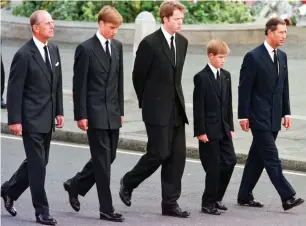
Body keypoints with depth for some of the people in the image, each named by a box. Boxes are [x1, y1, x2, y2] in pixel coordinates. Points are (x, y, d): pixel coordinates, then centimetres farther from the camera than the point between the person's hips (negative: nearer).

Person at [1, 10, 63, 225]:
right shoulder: (24, 54, -13)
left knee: (38, 162, 14)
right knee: (37, 164, -4)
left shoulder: (54, 50, 9)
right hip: (31, 119, -7)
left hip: (47, 119, 7)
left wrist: (59, 111, 12)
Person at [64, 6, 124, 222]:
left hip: (113, 113, 7)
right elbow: (79, 85, -10)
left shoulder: (117, 46, 10)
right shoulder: (86, 49, -9)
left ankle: (75, 185, 31)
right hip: (95, 113, -7)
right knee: (103, 160, -4)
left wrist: (120, 109, 13)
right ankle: (106, 209, 1)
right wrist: (81, 115, -13)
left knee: (108, 157, 12)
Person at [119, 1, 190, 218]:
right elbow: (138, 76, -3)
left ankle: (170, 202, 8)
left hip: (177, 108, 7)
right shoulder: (150, 43, -11)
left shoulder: (182, 42, 9)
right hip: (157, 110, -7)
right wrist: (146, 102, 5)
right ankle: (128, 183, 16)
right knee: (159, 153, -8)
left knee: (177, 155, 3)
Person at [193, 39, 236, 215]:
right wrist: (200, 131, -15)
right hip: (209, 129, -7)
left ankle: (216, 198, 19)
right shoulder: (202, 77, -10)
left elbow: (228, 103, 14)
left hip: (223, 128, 7)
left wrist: (231, 127, 10)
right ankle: (208, 204, 7)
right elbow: (198, 106, -12)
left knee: (230, 161, 4)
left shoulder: (226, 76, 11)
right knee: (214, 166, -4)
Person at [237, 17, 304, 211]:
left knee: (258, 157, 11)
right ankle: (287, 197, -13)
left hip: (274, 117, 7)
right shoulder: (253, 57, -11)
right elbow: (244, 89, -10)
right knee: (272, 157, -9)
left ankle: (245, 196, 18)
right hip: (259, 117, -7)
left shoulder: (282, 56, 11)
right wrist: (243, 116, -12)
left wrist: (286, 112, 11)